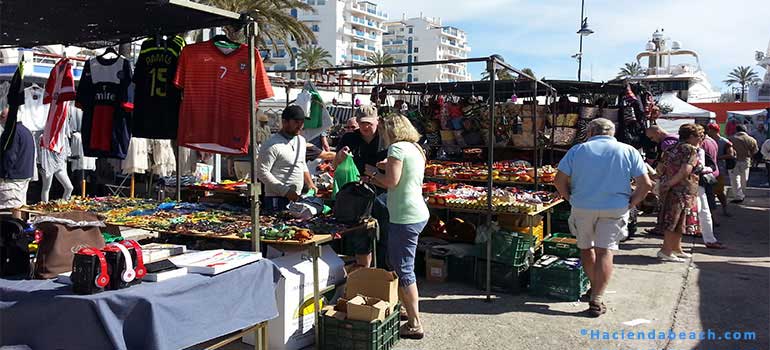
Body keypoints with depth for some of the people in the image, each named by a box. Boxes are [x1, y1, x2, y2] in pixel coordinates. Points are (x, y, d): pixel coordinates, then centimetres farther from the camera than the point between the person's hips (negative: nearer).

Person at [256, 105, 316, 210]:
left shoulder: (301, 141, 13)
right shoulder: (272, 145, -14)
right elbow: (262, 172, -19)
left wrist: (310, 184, 13)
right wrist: (286, 191, -20)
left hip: (297, 198, 8)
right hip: (278, 201, -7)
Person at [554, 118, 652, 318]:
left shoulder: (578, 150, 3)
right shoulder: (628, 151, 3)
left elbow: (559, 181, -3)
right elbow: (646, 184, -3)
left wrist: (571, 199, 8)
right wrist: (631, 204, 5)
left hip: (582, 208, 1)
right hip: (615, 209, 0)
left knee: (586, 248, 18)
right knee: (605, 251, 1)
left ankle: (595, 288, 32)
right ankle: (596, 301, -3)